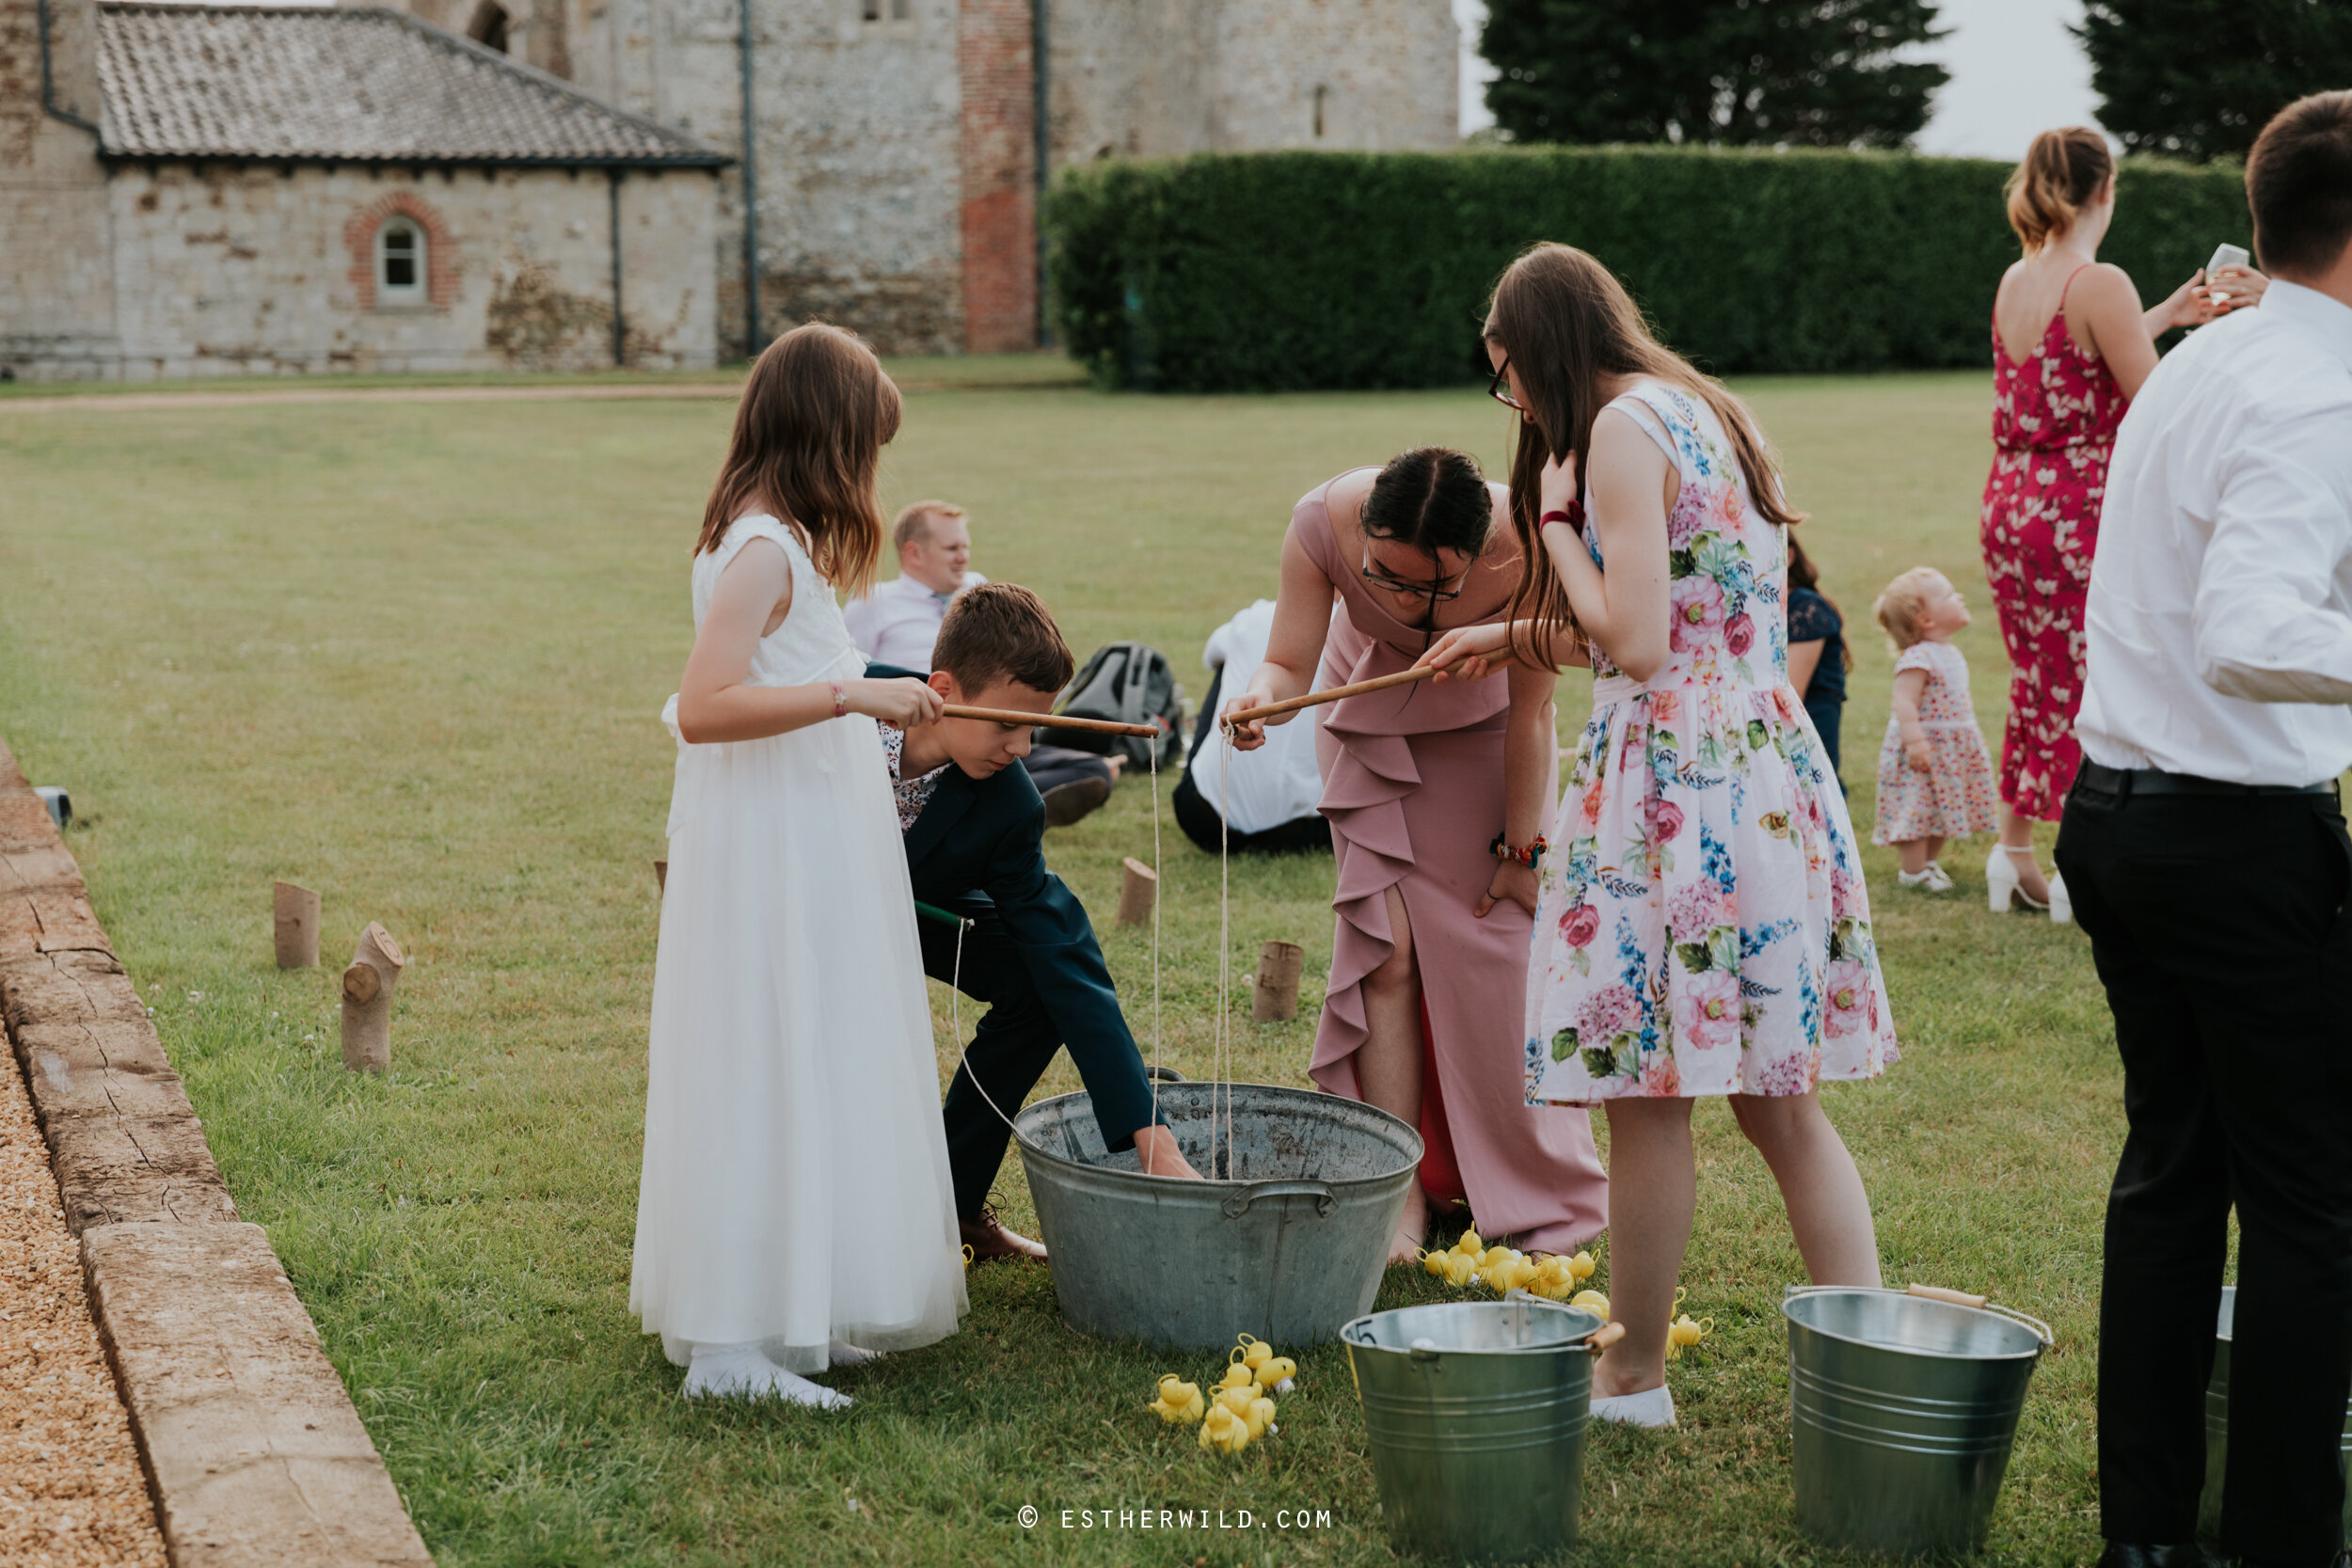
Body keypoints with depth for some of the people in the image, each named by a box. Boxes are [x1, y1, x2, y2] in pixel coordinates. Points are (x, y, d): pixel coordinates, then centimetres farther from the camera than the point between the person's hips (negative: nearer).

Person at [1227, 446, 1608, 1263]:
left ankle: (1537, 1192, 12)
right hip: (1372, 716, 1)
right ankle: (1401, 1190, -3)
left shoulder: (1526, 549, -37)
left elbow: (1530, 712, -23)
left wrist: (1522, 849, -13)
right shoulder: (1324, 522, -35)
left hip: (1481, 725, -1)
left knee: (1495, 942, -3)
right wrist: (1260, 696, -50)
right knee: (1388, 947, -8)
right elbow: (1290, 664, -26)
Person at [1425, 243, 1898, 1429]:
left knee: (1648, 1098, 2)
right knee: (1778, 1101, 12)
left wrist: (1554, 515, -4)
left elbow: (1634, 643, -17)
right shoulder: (1708, 413, 18)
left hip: (1673, 782, -9)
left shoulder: (1622, 427, -10)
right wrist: (1511, 637, 36)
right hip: (1770, 770, 9)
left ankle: (1633, 1376, 12)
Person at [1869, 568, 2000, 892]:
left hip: (1951, 749, 9)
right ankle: (1914, 872, 8)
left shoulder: (1949, 654, 10)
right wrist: (1914, 741, -33)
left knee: (1943, 811, 15)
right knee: (1918, 808, -2)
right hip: (1923, 750, -9)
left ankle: (1928, 862, 29)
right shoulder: (1918, 658, -21)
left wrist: (1972, 735, 25)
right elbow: (1905, 702, -27)